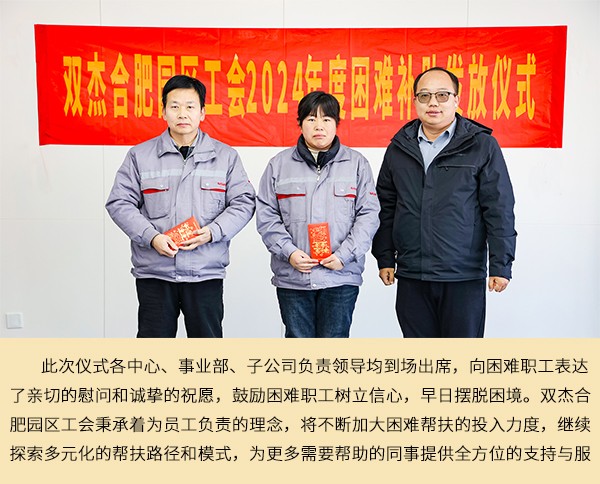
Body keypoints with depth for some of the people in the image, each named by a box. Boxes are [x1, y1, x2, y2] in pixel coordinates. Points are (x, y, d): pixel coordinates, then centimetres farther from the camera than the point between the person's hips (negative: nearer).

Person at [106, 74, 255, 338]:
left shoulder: (225, 156, 6)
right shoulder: (140, 155, 5)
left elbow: (243, 202, 3)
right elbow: (120, 203, 2)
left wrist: (213, 232, -13)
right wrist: (152, 237, -13)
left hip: (206, 271, 0)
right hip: (154, 271, 0)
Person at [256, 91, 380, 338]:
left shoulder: (356, 163, 6)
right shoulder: (279, 164, 8)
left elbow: (368, 214, 2)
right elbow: (266, 216, 5)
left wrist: (345, 254, -10)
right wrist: (288, 252, -9)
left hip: (342, 275, -1)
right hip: (291, 277, 1)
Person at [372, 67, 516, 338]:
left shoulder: (482, 145, -1)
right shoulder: (399, 147, 9)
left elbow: (499, 209, -3)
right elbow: (386, 206, 13)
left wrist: (501, 265, -7)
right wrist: (385, 258, 10)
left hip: (464, 277, -3)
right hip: (411, 277, 3)